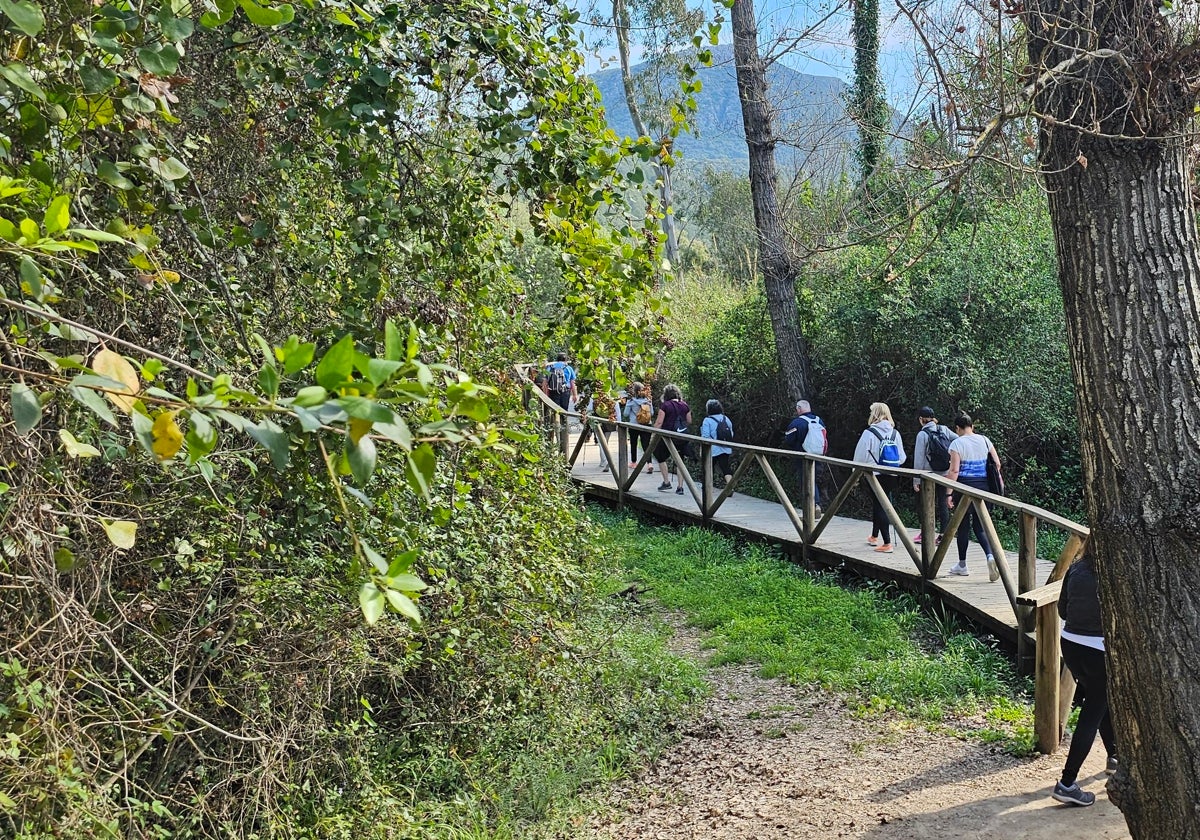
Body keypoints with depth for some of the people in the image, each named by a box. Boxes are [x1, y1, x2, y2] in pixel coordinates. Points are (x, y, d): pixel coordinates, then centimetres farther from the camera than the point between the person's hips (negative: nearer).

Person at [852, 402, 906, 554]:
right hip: (891, 477, 5)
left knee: (880, 508, 0)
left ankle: (887, 543, -3)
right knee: (879, 505, 21)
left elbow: (860, 456, -8)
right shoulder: (895, 433, 2)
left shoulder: (869, 433, -12)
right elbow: (902, 457, 6)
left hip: (875, 476, -5)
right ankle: (874, 537, 35)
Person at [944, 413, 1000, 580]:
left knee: (963, 525, 8)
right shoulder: (984, 440, 6)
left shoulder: (957, 443, -9)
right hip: (983, 486, 4)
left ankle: (962, 565, 17)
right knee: (979, 525, 11)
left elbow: (954, 470, -14)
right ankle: (990, 555, -13)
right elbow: (997, 463, 6)